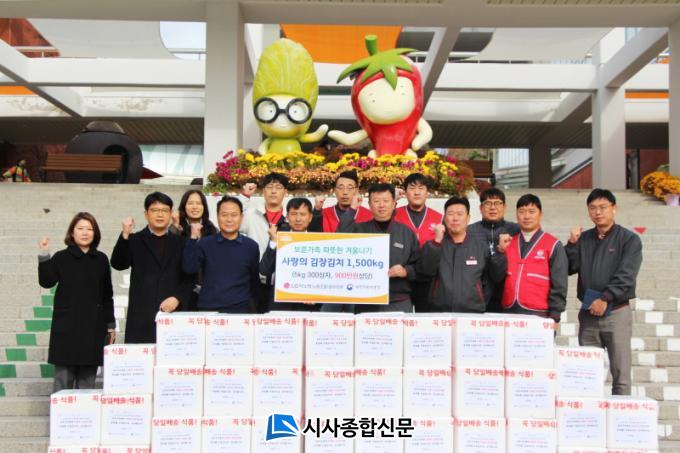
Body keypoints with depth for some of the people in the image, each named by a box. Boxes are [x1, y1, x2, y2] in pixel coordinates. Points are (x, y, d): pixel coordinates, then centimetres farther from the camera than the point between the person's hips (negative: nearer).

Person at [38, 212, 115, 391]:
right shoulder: (61, 258, 2)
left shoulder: (101, 260, 8)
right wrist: (44, 256, -22)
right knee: (63, 377, -2)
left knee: (87, 379, 4)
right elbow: (46, 282, -13)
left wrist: (110, 325, 11)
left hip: (93, 326, 2)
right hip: (66, 326, -2)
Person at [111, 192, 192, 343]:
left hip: (173, 311, 1)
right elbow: (118, 264, -4)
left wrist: (178, 298, -8)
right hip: (141, 316, -1)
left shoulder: (180, 242, 13)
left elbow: (189, 277, 9)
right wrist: (125, 235, -16)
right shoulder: (135, 240, 12)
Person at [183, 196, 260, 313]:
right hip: (207, 309, 0)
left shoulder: (251, 246, 3)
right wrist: (193, 238, -15)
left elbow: (255, 280, 11)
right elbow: (189, 268, -9)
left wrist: (247, 300, 5)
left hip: (240, 310, 0)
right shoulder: (205, 243, 3)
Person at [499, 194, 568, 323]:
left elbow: (559, 285, -2)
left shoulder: (553, 245, 1)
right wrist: (501, 251, -4)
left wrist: (554, 317, -7)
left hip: (539, 316, -3)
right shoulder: (508, 242, 14)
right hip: (509, 313, 4)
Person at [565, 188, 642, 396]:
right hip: (588, 314, 4)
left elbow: (626, 275, -10)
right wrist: (572, 244, -7)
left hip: (616, 313, -4)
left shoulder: (629, 239, 0)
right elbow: (569, 268, 5)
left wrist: (605, 298, -19)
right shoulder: (583, 239, 13)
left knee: (620, 373, -3)